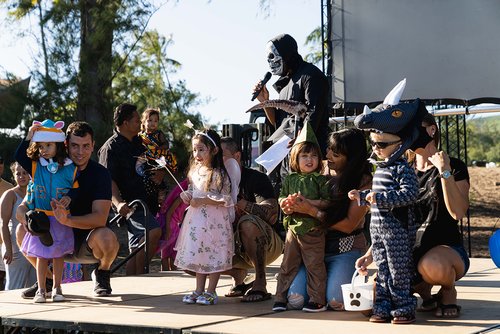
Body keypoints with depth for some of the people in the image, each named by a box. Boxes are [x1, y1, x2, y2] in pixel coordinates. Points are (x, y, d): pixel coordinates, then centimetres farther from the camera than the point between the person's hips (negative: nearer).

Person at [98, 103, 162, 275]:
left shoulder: (140, 143, 17)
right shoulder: (110, 148, -7)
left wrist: (160, 174, 7)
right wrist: (118, 203, -33)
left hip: (146, 202, 9)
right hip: (129, 204, -9)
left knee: (137, 251, 9)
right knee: (154, 231, -28)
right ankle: (139, 275, -18)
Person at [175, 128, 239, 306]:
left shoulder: (220, 174, -14)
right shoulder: (195, 171, 8)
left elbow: (226, 199, -18)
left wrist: (202, 201, -20)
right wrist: (188, 197, 0)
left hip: (214, 220, -7)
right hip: (197, 218, 7)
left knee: (214, 254, -1)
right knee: (197, 253, 12)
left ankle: (211, 291, 9)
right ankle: (199, 290, 21)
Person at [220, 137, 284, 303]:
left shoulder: (256, 178, -13)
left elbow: (271, 214, -28)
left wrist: (240, 203, -32)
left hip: (267, 245, -6)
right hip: (237, 247, 6)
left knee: (248, 222, -37)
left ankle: (260, 283, -26)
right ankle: (239, 274, 10)